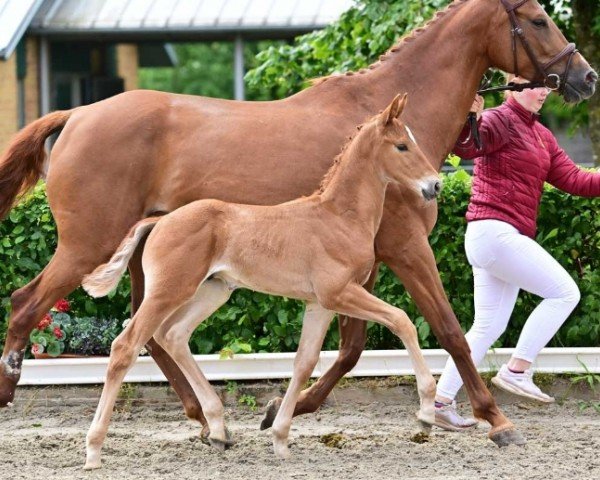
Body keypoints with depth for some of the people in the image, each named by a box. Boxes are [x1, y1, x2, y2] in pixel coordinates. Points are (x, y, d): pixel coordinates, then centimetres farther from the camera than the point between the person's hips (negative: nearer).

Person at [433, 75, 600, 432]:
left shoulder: (541, 135, 19)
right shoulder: (501, 121, -8)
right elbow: (467, 146, -27)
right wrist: (469, 120, -48)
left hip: (506, 238, 10)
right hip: (494, 230, -10)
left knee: (489, 327, 10)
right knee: (564, 292, -11)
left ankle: (442, 401, 12)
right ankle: (517, 371, -8)